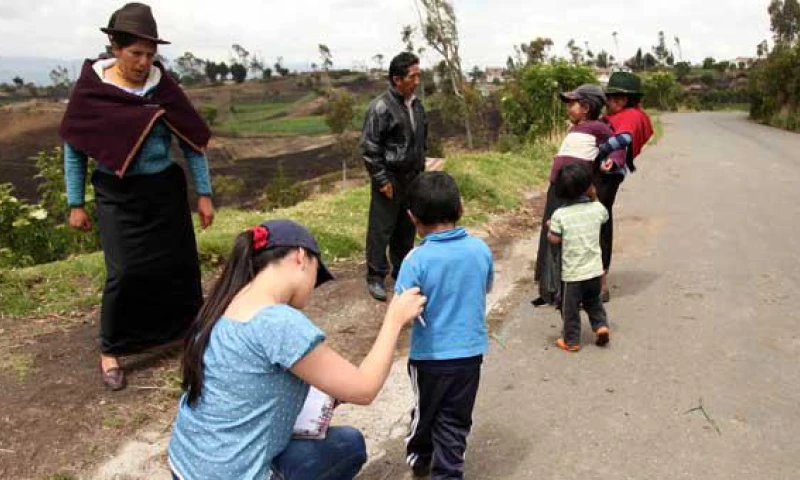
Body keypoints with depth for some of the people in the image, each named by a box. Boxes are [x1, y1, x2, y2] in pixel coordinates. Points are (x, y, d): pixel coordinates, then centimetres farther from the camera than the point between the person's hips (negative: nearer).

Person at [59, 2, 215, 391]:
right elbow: (74, 148, 1)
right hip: (118, 196, -2)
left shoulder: (163, 86, -3)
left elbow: (193, 142, 2)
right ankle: (110, 350, 14)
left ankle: (186, 330, 30)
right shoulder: (91, 87, -8)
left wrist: (204, 194, 1)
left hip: (165, 191, 2)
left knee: (179, 264, 7)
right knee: (125, 272, -7)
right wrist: (75, 203, 1)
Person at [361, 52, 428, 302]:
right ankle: (376, 278, 12)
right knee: (381, 230, 1)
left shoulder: (416, 104, 8)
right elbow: (369, 147, -15)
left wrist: (420, 169, 16)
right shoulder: (381, 107, -15)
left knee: (407, 229, 15)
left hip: (411, 178, 7)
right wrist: (382, 180, -15)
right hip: (390, 180, -7)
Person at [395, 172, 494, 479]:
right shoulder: (480, 249, -7)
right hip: (470, 352, 2)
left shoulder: (417, 260, -21)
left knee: (425, 412, 23)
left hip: (430, 355, -2)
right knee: (455, 420, 14)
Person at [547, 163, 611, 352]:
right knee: (593, 301, 28)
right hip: (595, 269, 3)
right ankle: (601, 325, 15)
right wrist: (594, 199, 17)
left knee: (570, 308, 12)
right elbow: (604, 217, 17)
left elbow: (554, 239, -10)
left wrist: (549, 228, 8)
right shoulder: (597, 208, -6)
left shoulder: (560, 215, -16)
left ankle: (571, 340, 20)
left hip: (573, 272, -3)